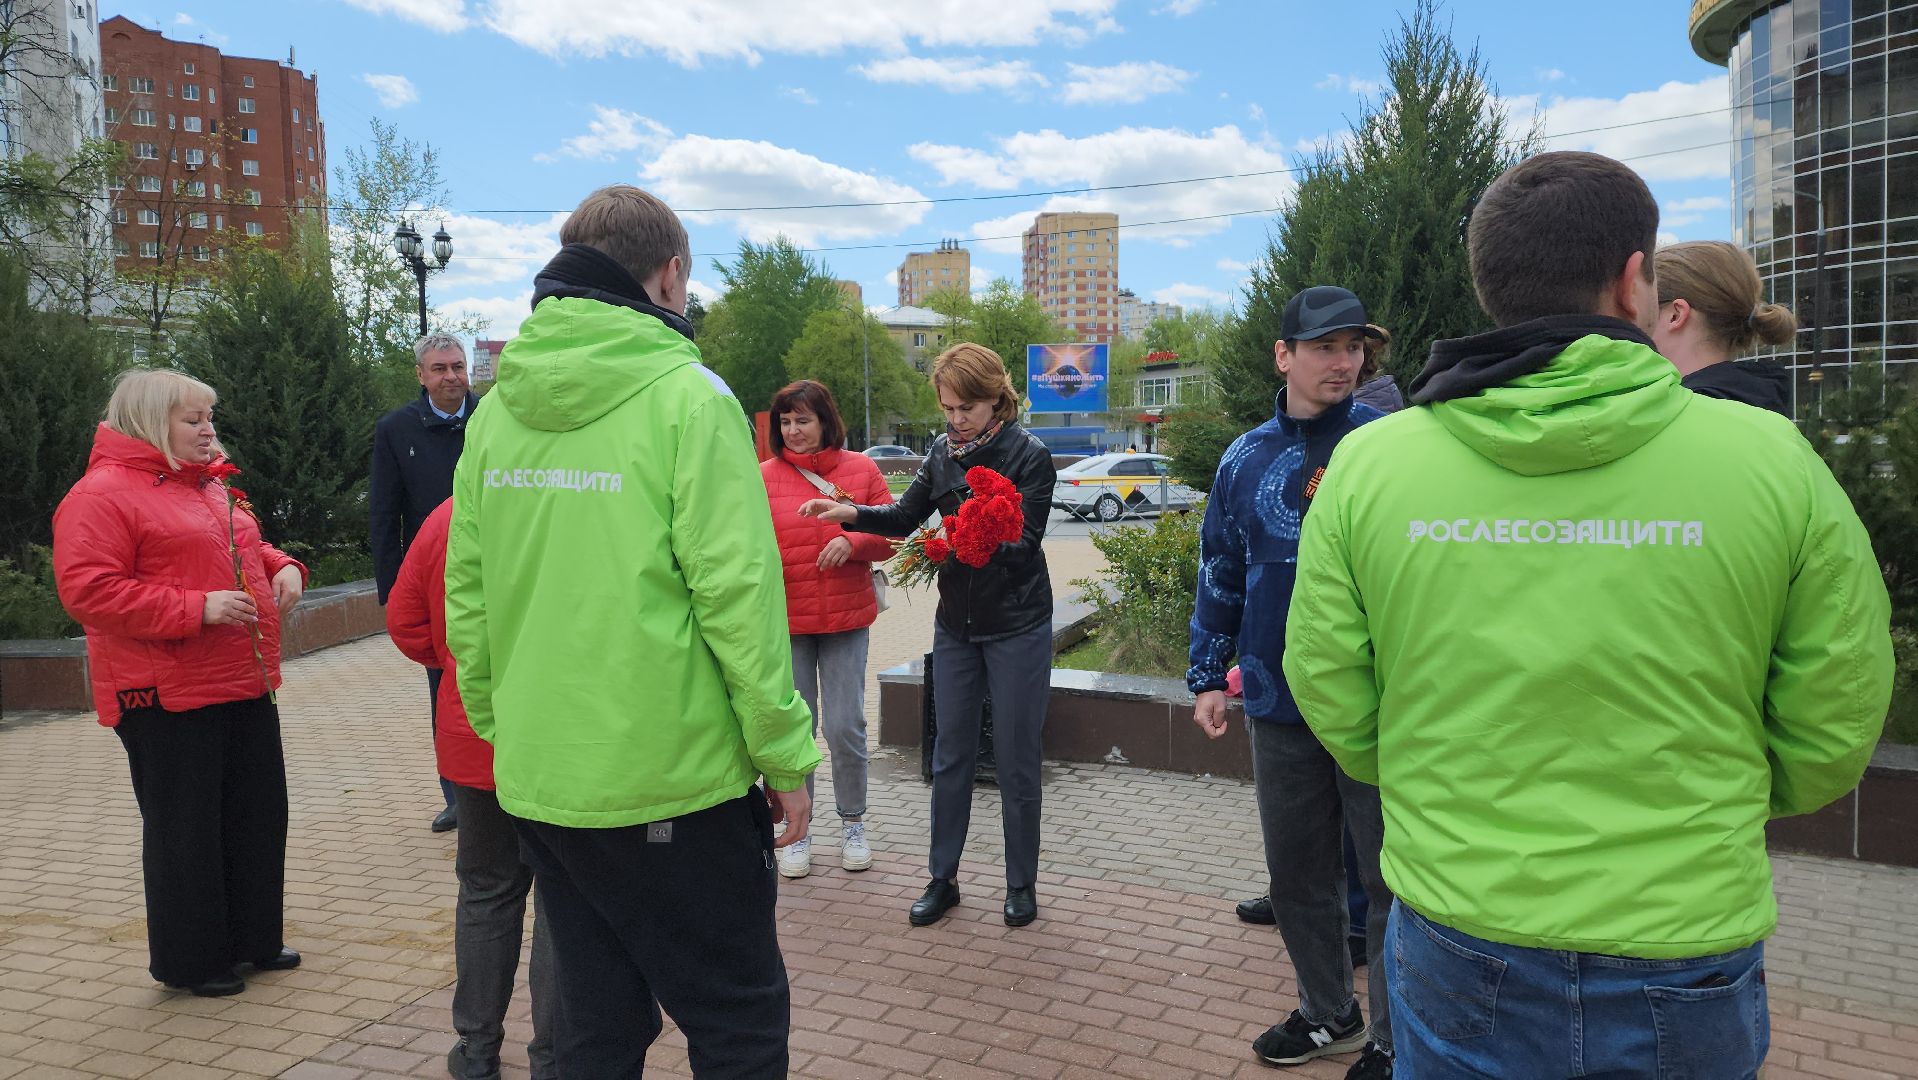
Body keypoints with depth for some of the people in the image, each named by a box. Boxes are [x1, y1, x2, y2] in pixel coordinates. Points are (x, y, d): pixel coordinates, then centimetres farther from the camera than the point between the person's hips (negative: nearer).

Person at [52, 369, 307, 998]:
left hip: (245, 686, 9)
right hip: (169, 697, -8)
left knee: (258, 816, 14)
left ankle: (252, 939, 29)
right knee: (187, 829, 2)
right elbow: (87, 590, -19)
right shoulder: (101, 494, -11)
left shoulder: (210, 487, 16)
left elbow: (246, 551, 29)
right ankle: (190, 961, 18)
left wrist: (282, 568, 6)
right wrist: (195, 609, -24)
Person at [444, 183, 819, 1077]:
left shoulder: (497, 410, 6)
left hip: (536, 782, 6)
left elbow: (466, 593, 7)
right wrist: (785, 754, -9)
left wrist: (498, 729, 17)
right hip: (670, 780, -6)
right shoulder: (686, 397, -11)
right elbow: (736, 593, -16)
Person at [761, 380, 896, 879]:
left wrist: (852, 541, -14)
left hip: (846, 619, 0)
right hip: (784, 621, 0)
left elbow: (890, 535, 3)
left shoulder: (861, 470, 3)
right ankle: (796, 831, 22)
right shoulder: (764, 476, 1)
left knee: (845, 727, 3)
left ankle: (852, 824, 23)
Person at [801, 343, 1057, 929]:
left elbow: (1023, 543, -17)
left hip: (1018, 628, -5)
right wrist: (851, 514, -8)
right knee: (950, 756, 11)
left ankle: (1021, 886, 21)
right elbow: (906, 516, 9)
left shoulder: (1030, 455, -12)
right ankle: (942, 879, 25)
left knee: (1017, 763, 5)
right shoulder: (943, 452, 3)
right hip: (955, 624, 5)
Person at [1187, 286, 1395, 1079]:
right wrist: (1207, 676, 9)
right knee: (1295, 873, 16)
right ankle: (1328, 1013, 37)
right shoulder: (1248, 459, 5)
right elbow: (1220, 576, 11)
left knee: (1387, 876, 9)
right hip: (1278, 704, 4)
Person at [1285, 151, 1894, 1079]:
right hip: (1687, 969, 0)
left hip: (1457, 962, 0)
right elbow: (1832, 733, -1)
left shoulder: (1367, 463, -9)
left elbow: (1334, 707, -3)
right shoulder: (1772, 461, -10)